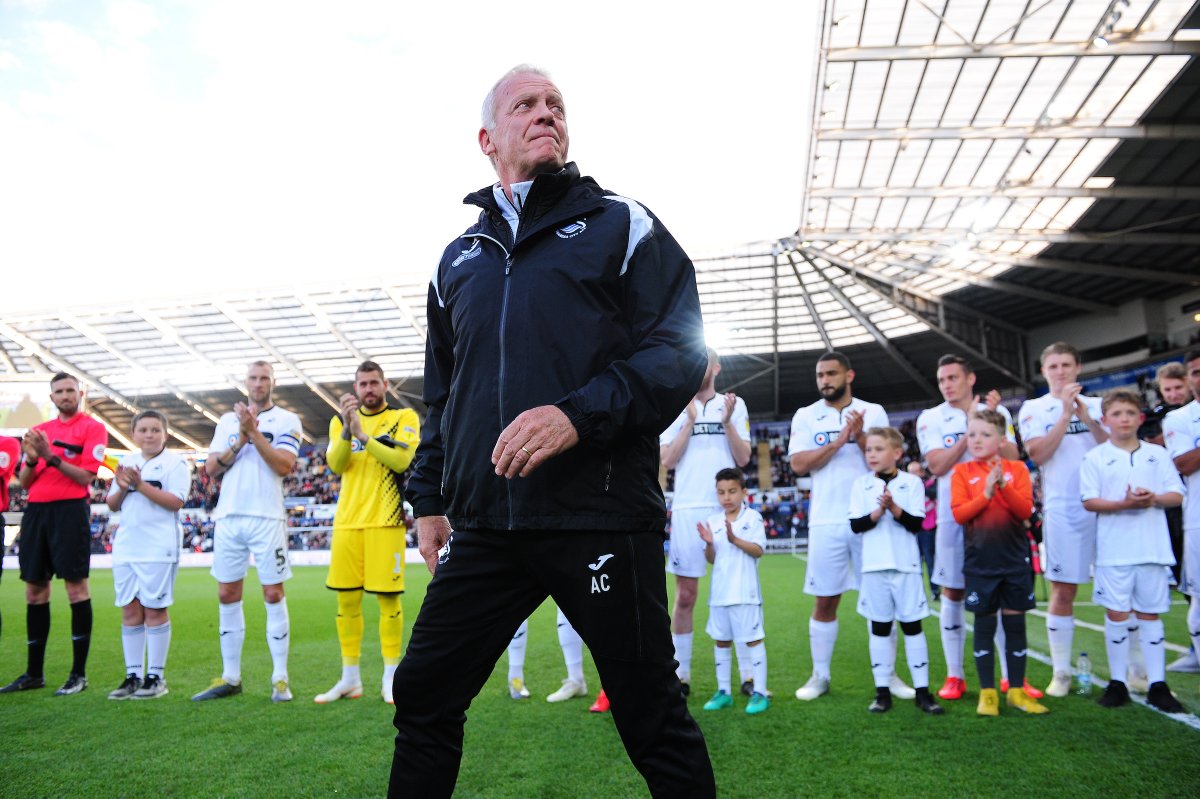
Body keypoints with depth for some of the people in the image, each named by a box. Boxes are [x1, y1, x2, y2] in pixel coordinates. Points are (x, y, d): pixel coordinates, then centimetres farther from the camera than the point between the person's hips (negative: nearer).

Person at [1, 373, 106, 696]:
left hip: (70, 510, -6)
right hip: (36, 510, 6)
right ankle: (34, 673, 19)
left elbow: (86, 476, -10)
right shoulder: (40, 430, 17)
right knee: (34, 591, 9)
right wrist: (31, 459, -4)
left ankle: (79, 674, 1)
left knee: (76, 587, -5)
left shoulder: (92, 428, 0)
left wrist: (51, 456, -17)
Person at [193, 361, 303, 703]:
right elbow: (211, 468, 7)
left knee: (273, 595, -3)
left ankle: (280, 678, 4)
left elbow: (283, 466, -11)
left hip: (267, 518, -4)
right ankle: (230, 678, 17)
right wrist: (240, 441, -7)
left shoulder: (286, 420, 3)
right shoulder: (228, 420, 16)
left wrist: (253, 433, -14)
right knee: (227, 596, 7)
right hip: (228, 517, 4)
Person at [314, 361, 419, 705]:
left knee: (388, 598, -3)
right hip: (347, 521, 4)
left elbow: (402, 460, -14)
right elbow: (335, 465, -2)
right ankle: (350, 679, 20)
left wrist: (363, 434, -18)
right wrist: (347, 428, -17)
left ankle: (390, 678, 10)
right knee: (346, 599, 8)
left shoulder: (404, 417, 3)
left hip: (384, 521, -4)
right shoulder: (341, 421, 14)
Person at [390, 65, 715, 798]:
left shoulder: (620, 225, 5)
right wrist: (429, 498, 20)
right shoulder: (459, 258, 19)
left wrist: (580, 414, -19)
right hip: (484, 529, 5)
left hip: (603, 521, -4)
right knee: (423, 697, 10)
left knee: (653, 717, 3)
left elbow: (681, 352, -6)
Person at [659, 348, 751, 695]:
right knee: (685, 596, 4)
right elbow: (667, 460, -2)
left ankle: (748, 674, 11)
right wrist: (690, 420, -8)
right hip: (687, 510, 1)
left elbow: (743, 459, 1)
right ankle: (681, 675, 13)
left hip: (727, 510, 0)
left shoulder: (734, 404, 7)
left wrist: (727, 421, -12)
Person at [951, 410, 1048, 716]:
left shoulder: (1016, 469, 2)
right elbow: (959, 513, -8)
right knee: (984, 625, 5)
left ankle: (1017, 690, 19)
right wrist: (986, 494, -18)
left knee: (1015, 623, 8)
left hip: (1015, 559, 1)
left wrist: (1003, 485, -21)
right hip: (979, 561, -1)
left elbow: (1026, 510, -8)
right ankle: (987, 692, 14)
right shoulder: (962, 472, 1)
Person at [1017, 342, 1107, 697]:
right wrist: (1066, 413, -12)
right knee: (1062, 590, 0)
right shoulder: (1034, 409, 6)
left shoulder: (1096, 405, 12)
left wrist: (1087, 419, -10)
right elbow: (1038, 454, -8)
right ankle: (1061, 673, 9)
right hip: (1063, 510, -2)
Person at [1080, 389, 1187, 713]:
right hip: (1114, 549, -2)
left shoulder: (1158, 454, 9)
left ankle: (1158, 685, 13)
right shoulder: (1096, 457, 1)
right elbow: (1089, 501, -5)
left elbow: (1177, 495, 7)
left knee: (1150, 614, 7)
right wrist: (1123, 504, -19)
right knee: (1117, 613, 2)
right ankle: (1118, 682, 11)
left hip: (1153, 549, 2)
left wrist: (1154, 498, -14)